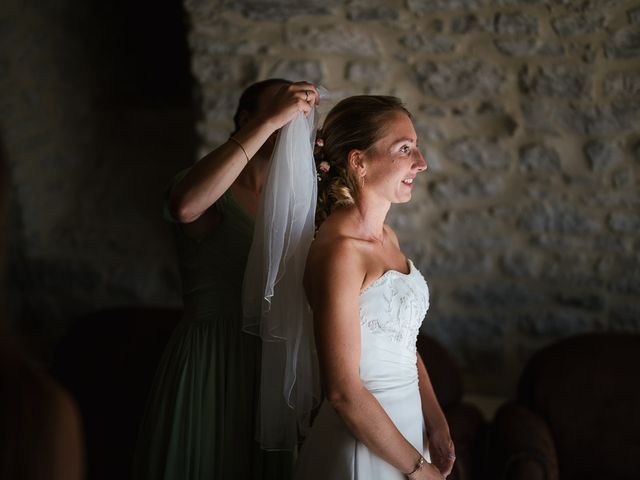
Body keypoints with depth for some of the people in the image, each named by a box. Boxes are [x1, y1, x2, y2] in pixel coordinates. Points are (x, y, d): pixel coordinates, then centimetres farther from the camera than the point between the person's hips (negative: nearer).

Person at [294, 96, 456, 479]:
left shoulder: (387, 237, 5)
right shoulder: (339, 250, -21)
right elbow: (344, 392, -22)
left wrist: (437, 425, 4)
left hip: (408, 429, 8)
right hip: (365, 447, -8)